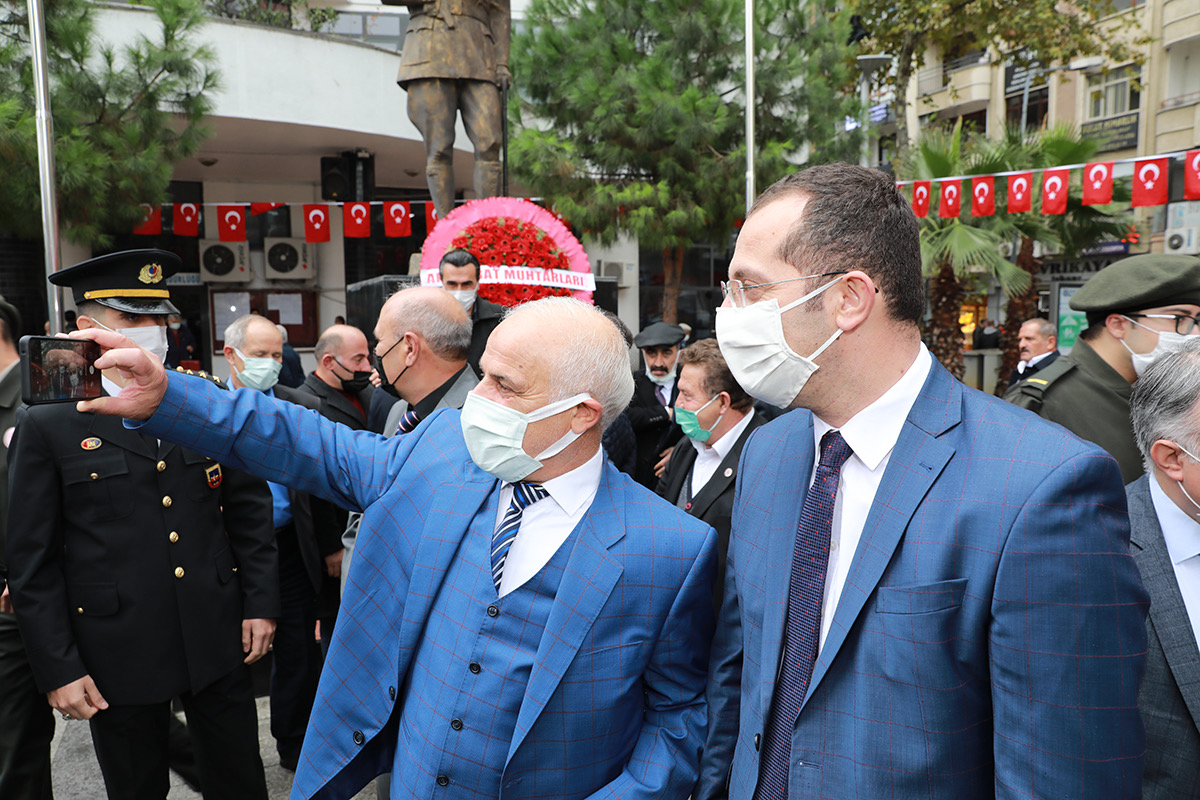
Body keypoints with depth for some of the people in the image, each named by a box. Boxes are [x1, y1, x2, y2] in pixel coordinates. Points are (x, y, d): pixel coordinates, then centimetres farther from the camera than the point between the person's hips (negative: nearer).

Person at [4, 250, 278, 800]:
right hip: (118, 660, -2)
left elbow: (249, 509, 7)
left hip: (218, 643, 3)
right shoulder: (47, 424, -6)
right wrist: (57, 670, -6)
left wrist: (261, 603, 3)